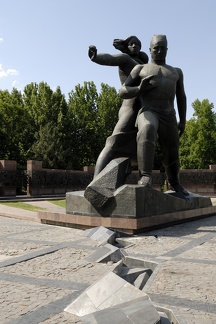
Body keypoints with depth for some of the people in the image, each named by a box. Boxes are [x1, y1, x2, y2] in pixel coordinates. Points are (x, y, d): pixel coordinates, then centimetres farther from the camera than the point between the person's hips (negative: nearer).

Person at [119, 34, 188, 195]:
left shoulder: (176, 72, 24)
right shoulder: (140, 69, 15)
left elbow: (181, 97, 24)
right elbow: (122, 92, 8)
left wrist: (183, 120, 14)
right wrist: (140, 88, -11)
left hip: (169, 116, 4)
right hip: (148, 113, -4)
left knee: (171, 153, 8)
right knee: (147, 131, -38)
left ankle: (174, 183, 35)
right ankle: (145, 176, -46)